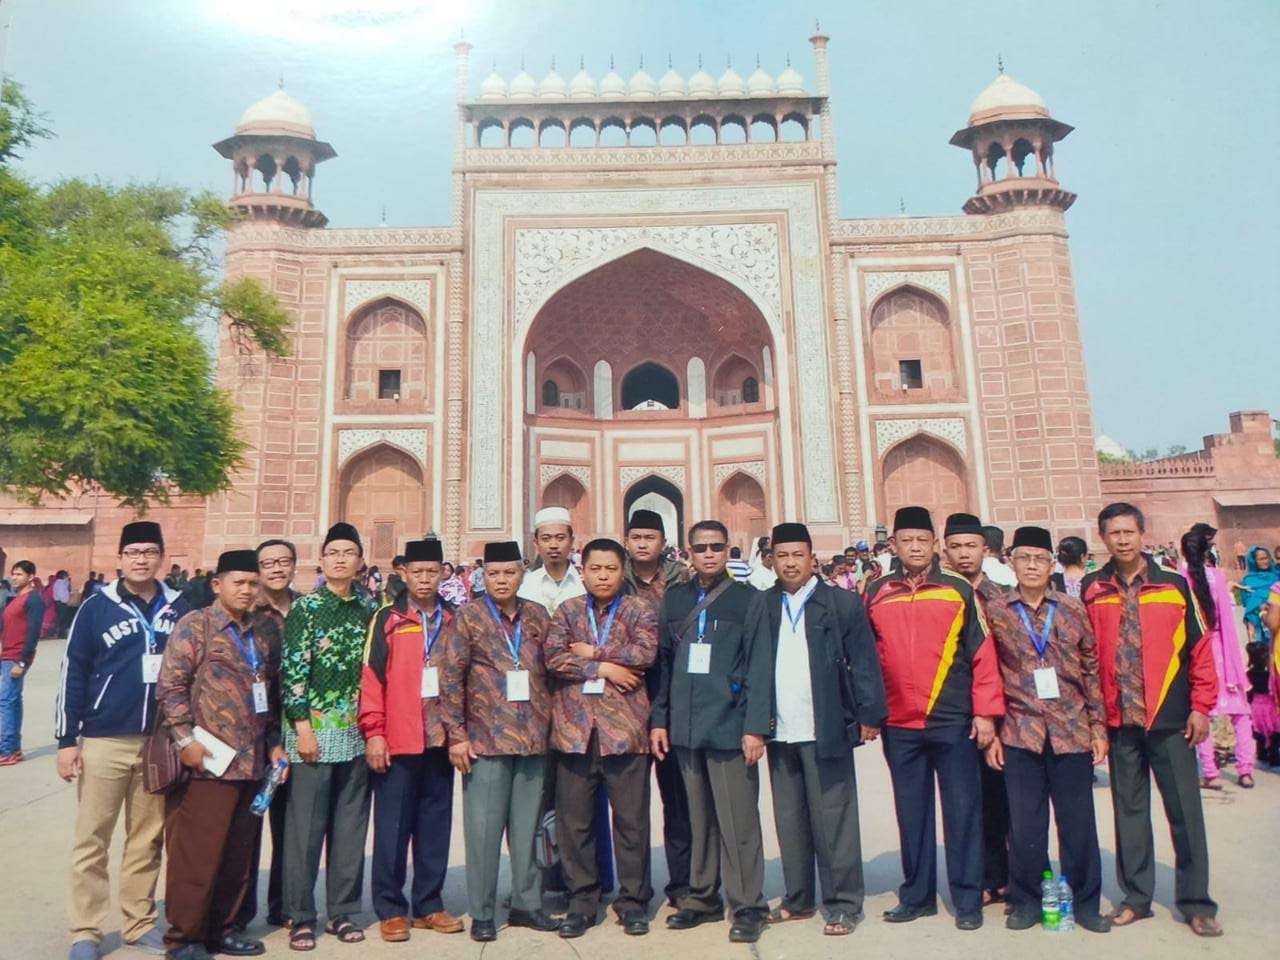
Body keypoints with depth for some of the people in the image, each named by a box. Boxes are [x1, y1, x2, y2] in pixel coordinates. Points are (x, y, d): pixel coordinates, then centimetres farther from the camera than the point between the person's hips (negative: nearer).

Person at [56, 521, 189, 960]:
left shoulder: (179, 608, 4)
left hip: (161, 742, 2)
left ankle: (140, 923, 24)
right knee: (91, 841, 6)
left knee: (148, 839, 11)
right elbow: (72, 673, -2)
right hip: (104, 741, -2)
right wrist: (67, 740, -5)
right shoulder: (97, 607, -3)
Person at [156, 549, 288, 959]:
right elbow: (170, 685, -10)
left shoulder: (266, 630, 13)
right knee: (197, 852, 2)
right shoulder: (195, 625, -4)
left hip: (252, 762, 6)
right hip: (207, 761, -6)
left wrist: (275, 743, 13)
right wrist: (185, 739, -15)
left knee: (239, 853, 13)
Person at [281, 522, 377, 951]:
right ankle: (300, 916, 17)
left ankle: (343, 912, 22)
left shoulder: (369, 610, 9)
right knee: (305, 826, 3)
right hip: (314, 730, -4)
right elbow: (292, 669, -8)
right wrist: (302, 726, -13)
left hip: (357, 733, 4)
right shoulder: (305, 607, -3)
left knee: (351, 826, 10)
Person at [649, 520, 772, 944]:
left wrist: (755, 727, -9)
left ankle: (747, 907, 14)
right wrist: (659, 719, 7)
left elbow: (760, 668, -4)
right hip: (685, 727, 4)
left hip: (729, 726, -3)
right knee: (698, 821, 13)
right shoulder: (674, 599, 10)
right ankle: (702, 898, 26)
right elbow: (664, 663, 11)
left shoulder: (749, 599, 0)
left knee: (738, 822, 1)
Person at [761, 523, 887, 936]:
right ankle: (798, 900, 29)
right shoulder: (762, 606, 7)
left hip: (826, 731, -3)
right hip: (780, 733, 4)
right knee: (789, 822, 14)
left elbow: (864, 664, -2)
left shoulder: (843, 603, 0)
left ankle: (843, 905, 18)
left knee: (833, 822, 4)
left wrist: (869, 716, -7)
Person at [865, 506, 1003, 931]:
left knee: (962, 810, 6)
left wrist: (985, 712, -4)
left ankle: (968, 900, 19)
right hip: (898, 724, 2)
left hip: (952, 721, -2)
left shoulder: (959, 590, 1)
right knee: (912, 812, 12)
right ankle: (917, 895, 25)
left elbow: (982, 653, 0)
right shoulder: (876, 594, 5)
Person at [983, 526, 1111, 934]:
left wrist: (1098, 727, 4)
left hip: (1072, 731, 1)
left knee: (1078, 822, 8)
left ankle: (1085, 902, 24)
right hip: (1020, 733, -1)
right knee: (1025, 824, 6)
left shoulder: (1073, 608, 5)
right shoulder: (995, 612, 1)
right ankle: (1027, 901, 21)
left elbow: (1092, 668, 8)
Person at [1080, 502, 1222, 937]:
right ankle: (1136, 896, 22)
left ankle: (1196, 902, 20)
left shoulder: (1173, 586, 1)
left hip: (1170, 720, -1)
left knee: (1185, 811, 5)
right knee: (1129, 810, 10)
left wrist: (1201, 706, -1)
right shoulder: (1093, 590, 2)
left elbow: (1198, 648, 2)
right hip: (1119, 721, 1)